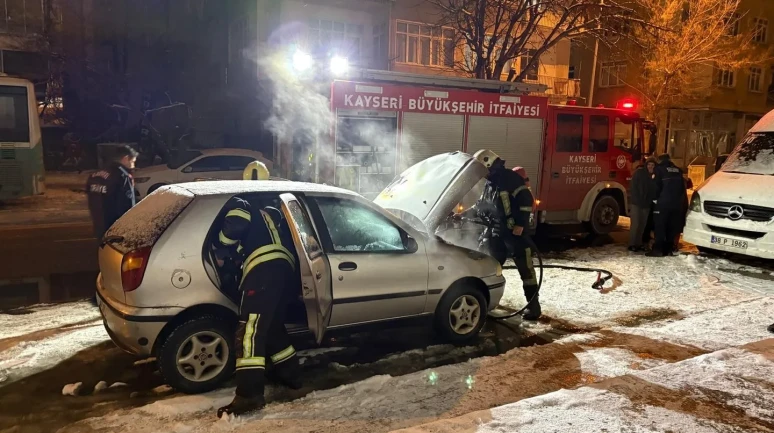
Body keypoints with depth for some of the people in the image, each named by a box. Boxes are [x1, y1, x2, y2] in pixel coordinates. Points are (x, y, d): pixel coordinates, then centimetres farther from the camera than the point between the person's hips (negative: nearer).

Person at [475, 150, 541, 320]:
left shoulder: (510, 178, -13)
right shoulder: (491, 182, 16)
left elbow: (526, 199, -20)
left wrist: (521, 224, -23)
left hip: (516, 231, -9)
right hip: (499, 231, 9)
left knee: (525, 268, -5)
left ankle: (533, 305, -1)